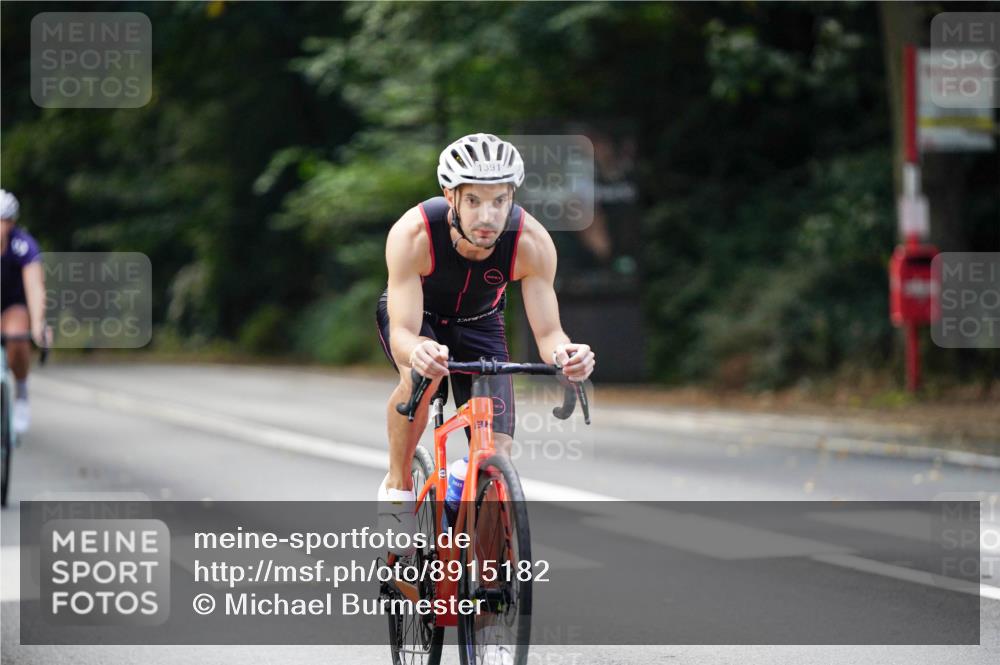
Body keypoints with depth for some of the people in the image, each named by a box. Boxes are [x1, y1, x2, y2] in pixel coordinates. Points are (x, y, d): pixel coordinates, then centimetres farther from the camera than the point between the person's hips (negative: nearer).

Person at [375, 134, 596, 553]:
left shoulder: (532, 242, -32)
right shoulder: (413, 234, -37)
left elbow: (547, 332, -29)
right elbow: (403, 333, -41)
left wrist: (563, 353, -53)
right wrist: (416, 352, -65)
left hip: (478, 324, 2)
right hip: (414, 315, -2)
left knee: (497, 453, -11)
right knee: (421, 375, -36)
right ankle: (397, 486, -13)